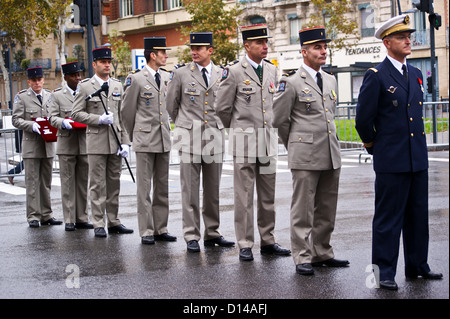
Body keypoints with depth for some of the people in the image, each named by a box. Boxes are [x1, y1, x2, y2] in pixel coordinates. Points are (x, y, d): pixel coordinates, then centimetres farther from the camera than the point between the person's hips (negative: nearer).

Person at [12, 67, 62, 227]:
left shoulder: (50, 96, 13)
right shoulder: (21, 97, 0)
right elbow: (16, 120, -5)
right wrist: (32, 126, -20)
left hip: (48, 145, 4)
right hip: (31, 146, -4)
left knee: (46, 182, 9)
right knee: (32, 182, -4)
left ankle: (46, 215, 16)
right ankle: (33, 216, 1)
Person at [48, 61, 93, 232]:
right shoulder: (57, 95, 5)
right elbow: (52, 118, -1)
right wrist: (63, 122, -21)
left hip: (85, 143, 3)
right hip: (66, 145, -2)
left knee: (83, 182, 5)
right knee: (68, 182, -1)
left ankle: (82, 218, 12)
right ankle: (69, 220, 3)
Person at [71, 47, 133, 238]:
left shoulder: (117, 86, 12)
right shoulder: (85, 87, 1)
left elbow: (123, 116, 10)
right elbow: (76, 114, -2)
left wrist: (125, 142, 2)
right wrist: (99, 119, -15)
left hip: (116, 143, 4)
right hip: (96, 143, -4)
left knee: (114, 183, 8)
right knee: (97, 184, -2)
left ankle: (114, 222, 15)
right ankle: (98, 224, 3)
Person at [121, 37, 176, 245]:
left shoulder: (167, 77, 10)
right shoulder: (136, 79, -8)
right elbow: (126, 110, 0)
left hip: (164, 140, 6)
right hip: (145, 141, -6)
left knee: (162, 186, 9)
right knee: (144, 187, -1)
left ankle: (161, 229, 15)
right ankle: (146, 231, 3)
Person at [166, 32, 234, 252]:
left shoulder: (222, 74, 7)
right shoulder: (181, 74, 0)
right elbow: (171, 104, 9)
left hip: (215, 136, 3)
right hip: (190, 138, -2)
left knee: (213, 190, 7)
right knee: (190, 190, -1)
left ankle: (212, 234, 16)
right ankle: (191, 236, 4)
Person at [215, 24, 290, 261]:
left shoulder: (272, 70, 10)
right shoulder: (234, 72, -7)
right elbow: (222, 107, -1)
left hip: (268, 141, 5)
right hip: (245, 142, -5)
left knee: (268, 195, 10)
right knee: (244, 195, -1)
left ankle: (268, 242, 19)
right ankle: (245, 245, 6)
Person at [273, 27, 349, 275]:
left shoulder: (330, 80, 14)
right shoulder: (291, 82, -7)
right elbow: (279, 119, -2)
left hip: (331, 156, 7)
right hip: (305, 157, -6)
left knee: (326, 209, 12)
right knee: (303, 210, -1)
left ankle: (322, 253, 22)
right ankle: (302, 258, 5)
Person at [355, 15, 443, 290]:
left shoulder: (416, 74, 13)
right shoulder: (377, 76, -8)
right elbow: (364, 119, -6)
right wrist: (374, 145, 5)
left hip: (418, 159, 7)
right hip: (392, 161, -7)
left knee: (418, 215, 13)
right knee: (388, 218, -1)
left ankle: (417, 266, 24)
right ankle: (385, 273, 6)